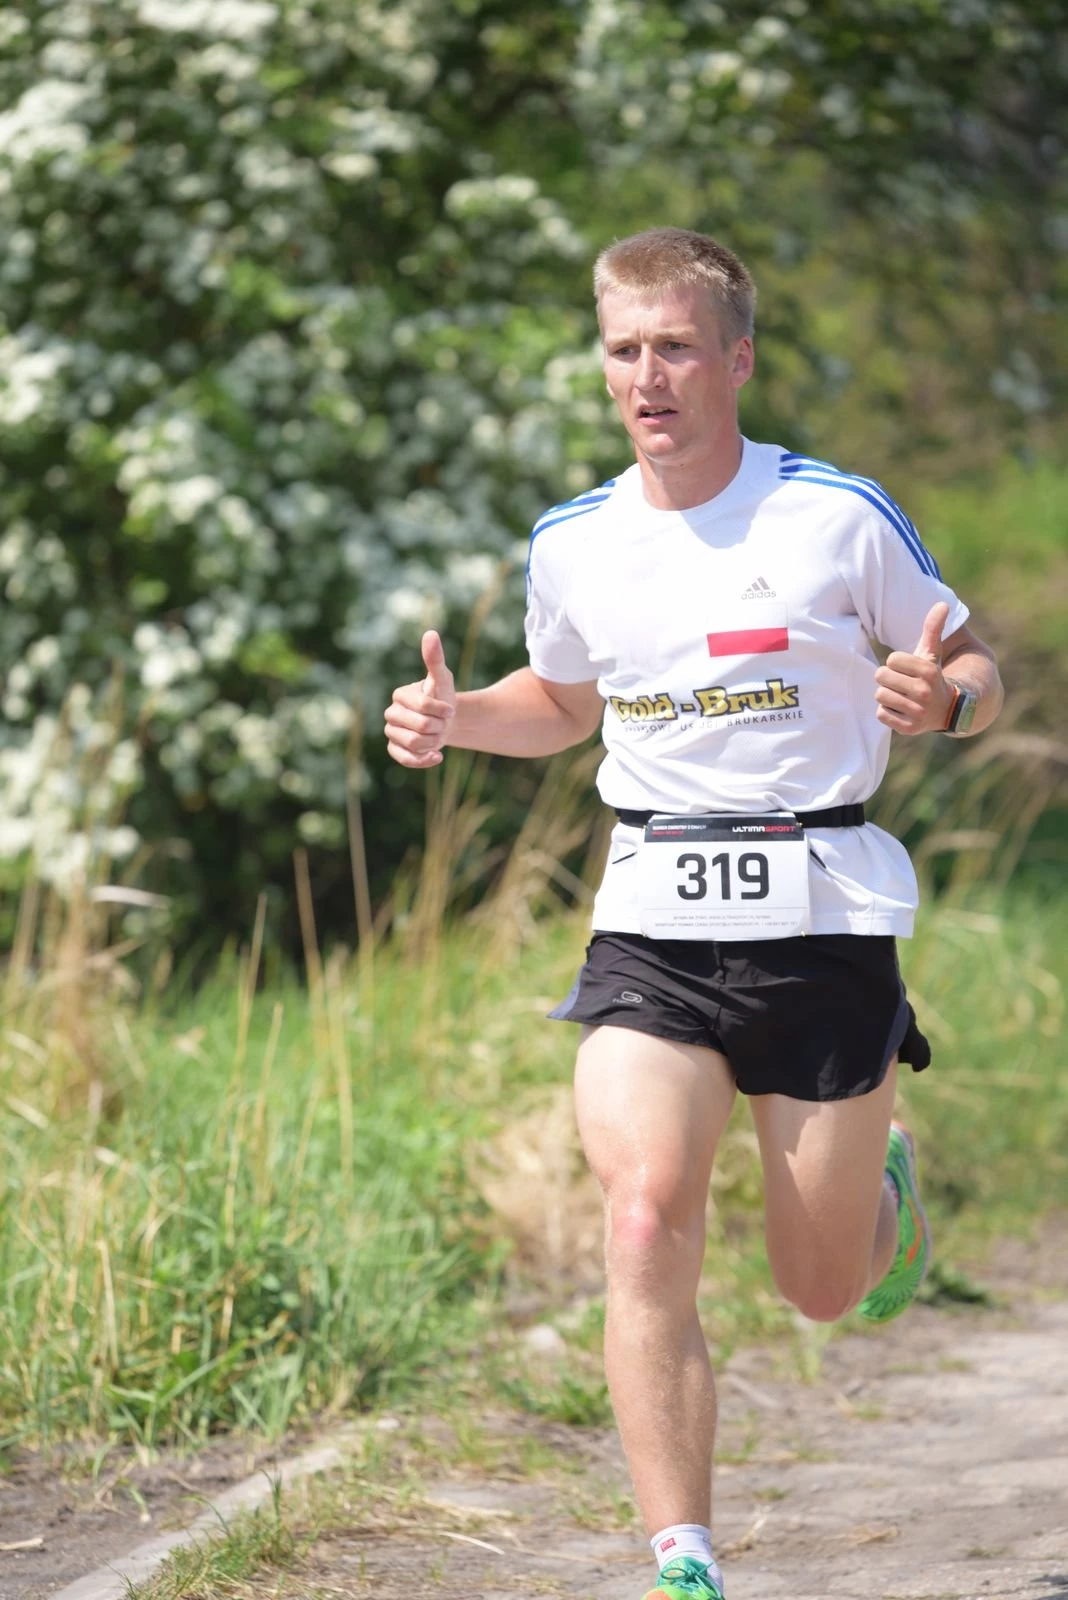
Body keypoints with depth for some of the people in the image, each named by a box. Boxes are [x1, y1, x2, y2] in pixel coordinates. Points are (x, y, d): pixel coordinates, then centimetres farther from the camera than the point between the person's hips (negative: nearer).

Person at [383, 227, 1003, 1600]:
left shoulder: (838, 518, -6)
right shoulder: (573, 544, 5)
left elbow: (976, 667, 5)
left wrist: (945, 701, -19)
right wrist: (451, 718, 4)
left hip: (822, 918, -2)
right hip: (652, 921, 2)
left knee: (825, 1290, 6)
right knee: (645, 1221, -21)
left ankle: (888, 1181, 44)